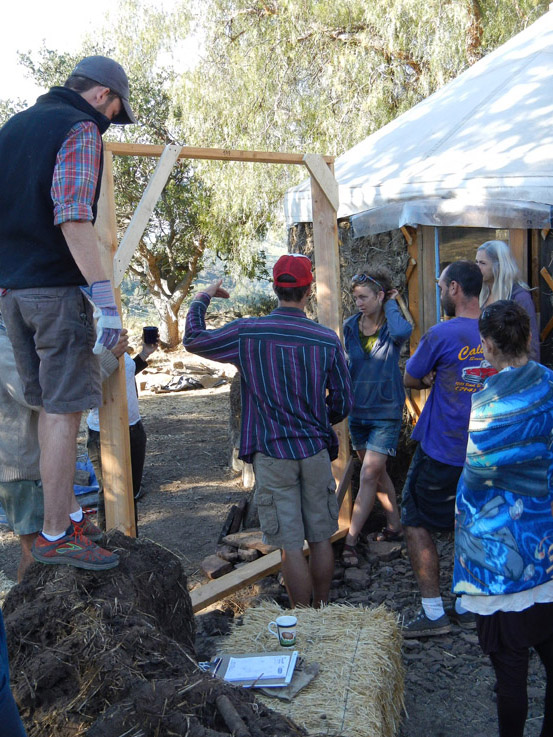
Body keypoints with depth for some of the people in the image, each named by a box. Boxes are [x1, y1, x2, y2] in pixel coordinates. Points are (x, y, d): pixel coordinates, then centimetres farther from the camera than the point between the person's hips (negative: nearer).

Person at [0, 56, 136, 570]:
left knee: (49, 405, 14)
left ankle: (67, 508, 24)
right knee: (64, 411, -4)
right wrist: (105, 297, -22)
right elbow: (73, 217, -20)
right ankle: (56, 534, 1)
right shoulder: (80, 130, -8)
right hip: (57, 289, -8)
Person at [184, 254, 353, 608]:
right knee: (320, 539, 15)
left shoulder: (247, 333, -8)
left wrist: (202, 299, 23)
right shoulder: (327, 339, -4)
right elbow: (343, 402, 2)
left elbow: (194, 340, 7)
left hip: (273, 454, -2)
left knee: (291, 546, 4)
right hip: (316, 451, 2)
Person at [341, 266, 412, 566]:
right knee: (378, 473, 16)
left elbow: (402, 332, -36)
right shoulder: (350, 327, 2)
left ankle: (349, 542, -5)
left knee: (368, 477, -9)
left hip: (385, 412, -5)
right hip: (357, 410, 6)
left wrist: (391, 305, -19)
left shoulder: (392, 326, -10)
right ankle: (394, 527, 33)